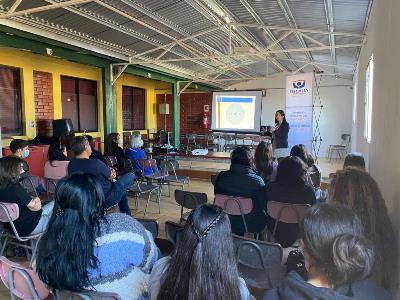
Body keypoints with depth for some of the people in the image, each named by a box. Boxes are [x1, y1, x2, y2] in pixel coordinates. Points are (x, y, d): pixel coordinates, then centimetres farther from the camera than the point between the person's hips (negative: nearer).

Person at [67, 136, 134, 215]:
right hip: (106, 200, -8)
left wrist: (110, 172, -1)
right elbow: (111, 176, -10)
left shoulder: (71, 164, -5)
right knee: (130, 176, 6)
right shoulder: (96, 163, -30)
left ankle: (125, 213, 41)